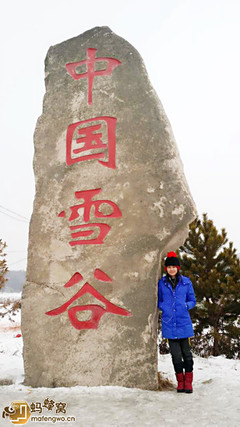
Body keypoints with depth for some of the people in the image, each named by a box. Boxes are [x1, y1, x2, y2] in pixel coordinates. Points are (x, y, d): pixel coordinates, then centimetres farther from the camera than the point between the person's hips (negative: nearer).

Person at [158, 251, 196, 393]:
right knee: (175, 354, 4)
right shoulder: (162, 283, 4)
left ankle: (188, 382, 17)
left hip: (184, 323, 0)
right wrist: (164, 307, -5)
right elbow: (159, 301, 15)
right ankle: (180, 381, 20)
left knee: (186, 352, 3)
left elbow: (193, 301, 10)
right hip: (169, 323, 1)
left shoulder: (186, 282, 3)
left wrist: (186, 305, -9)